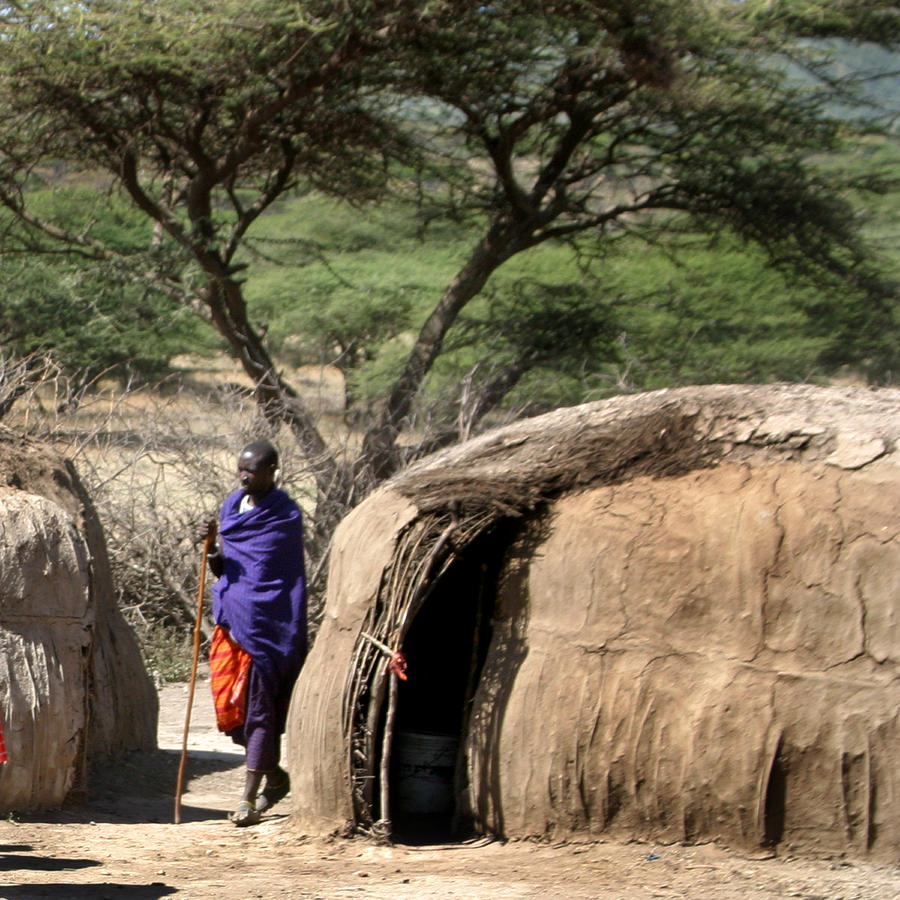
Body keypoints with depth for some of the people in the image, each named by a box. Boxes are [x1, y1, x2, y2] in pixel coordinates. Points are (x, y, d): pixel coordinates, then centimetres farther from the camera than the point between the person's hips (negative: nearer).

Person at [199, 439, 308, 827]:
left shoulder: (286, 516, -4)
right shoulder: (231, 507, 11)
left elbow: (293, 579, -1)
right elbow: (220, 571, 14)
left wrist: (293, 640, -4)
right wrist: (212, 549, -7)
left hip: (268, 624, -6)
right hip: (231, 619, 6)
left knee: (258, 707, -5)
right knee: (230, 707, 6)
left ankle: (250, 798, -3)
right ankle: (275, 777, 25)